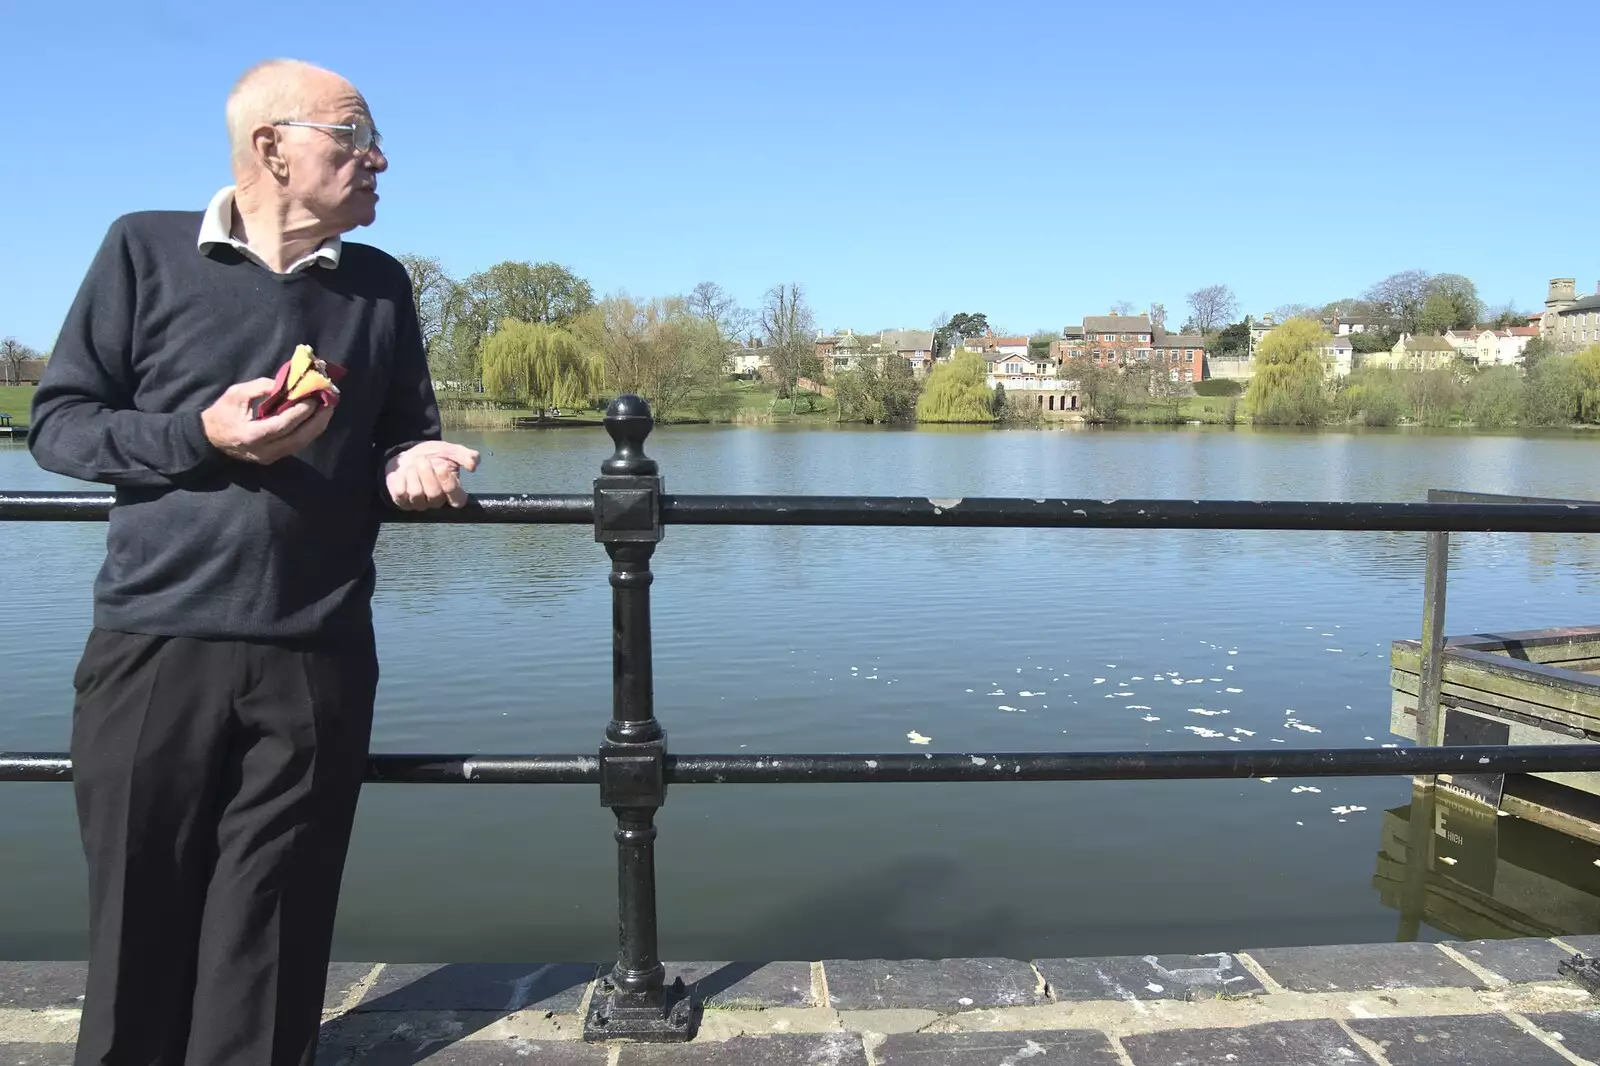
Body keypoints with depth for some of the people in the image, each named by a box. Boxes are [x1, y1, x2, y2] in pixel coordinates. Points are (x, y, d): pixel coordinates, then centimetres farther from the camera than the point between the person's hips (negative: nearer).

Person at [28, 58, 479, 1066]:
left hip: (319, 660, 2)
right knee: (142, 920, 10)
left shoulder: (380, 284, 11)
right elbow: (57, 421, 2)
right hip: (155, 647, -1)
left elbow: (408, 438, 18)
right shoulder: (146, 249, 3)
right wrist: (200, 434, -14)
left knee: (269, 937, 7)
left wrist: (416, 465, -6)